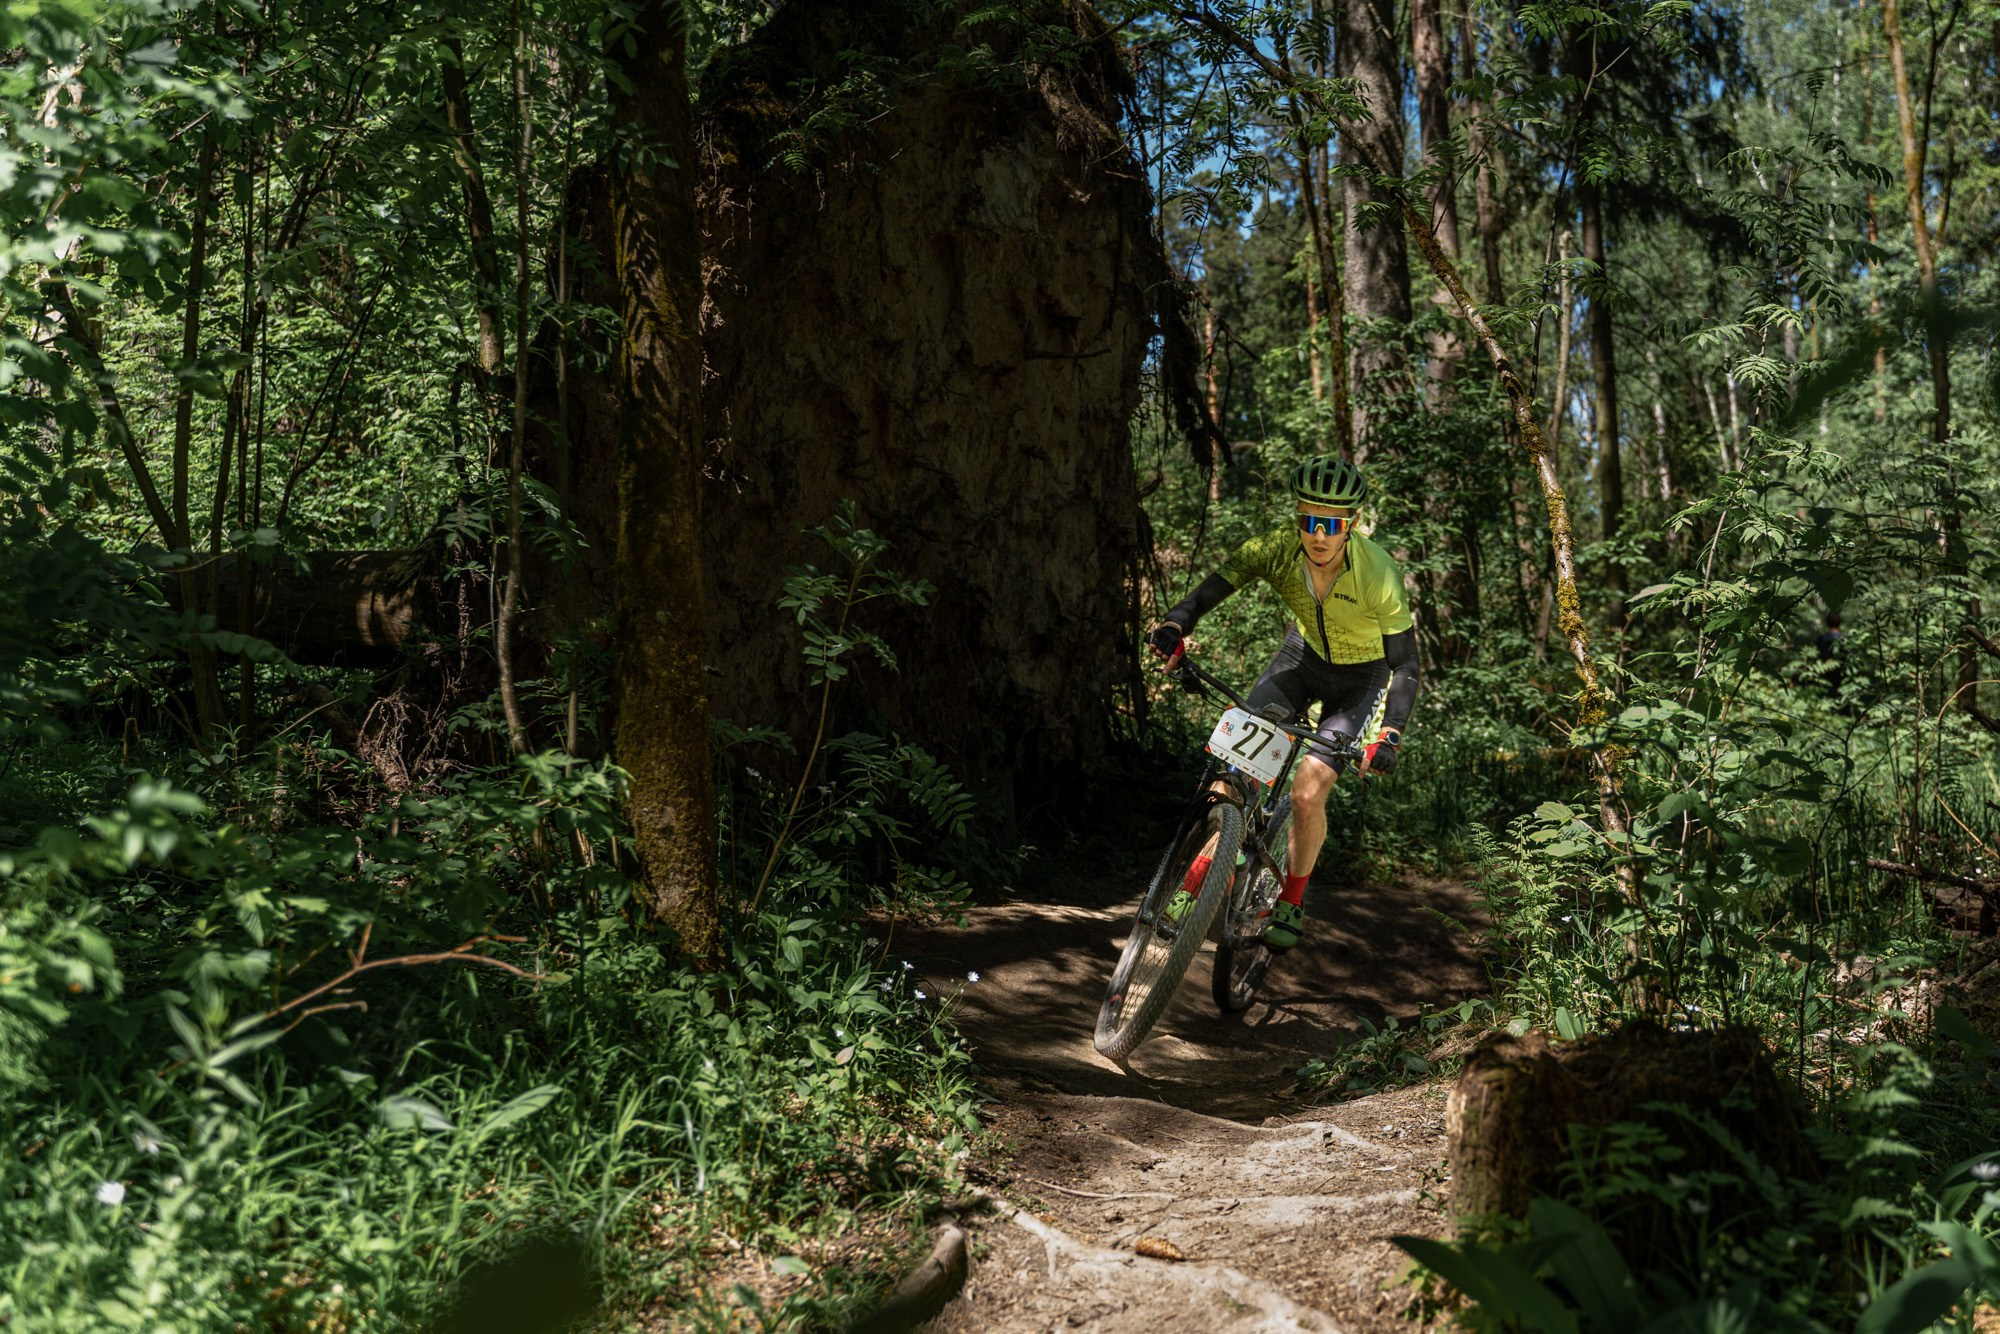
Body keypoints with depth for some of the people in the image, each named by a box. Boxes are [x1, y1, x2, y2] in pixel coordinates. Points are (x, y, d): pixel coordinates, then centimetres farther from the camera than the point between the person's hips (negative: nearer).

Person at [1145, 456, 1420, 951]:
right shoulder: (1278, 548, -26)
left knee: (1307, 794, -15)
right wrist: (1174, 625, -46)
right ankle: (1200, 879, -6)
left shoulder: (1378, 574, -33)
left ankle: (1292, 901, 10)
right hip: (1303, 653, 3)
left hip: (1359, 677, -3)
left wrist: (1389, 735, -41)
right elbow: (1213, 589, -25)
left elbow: (1404, 667, -28)